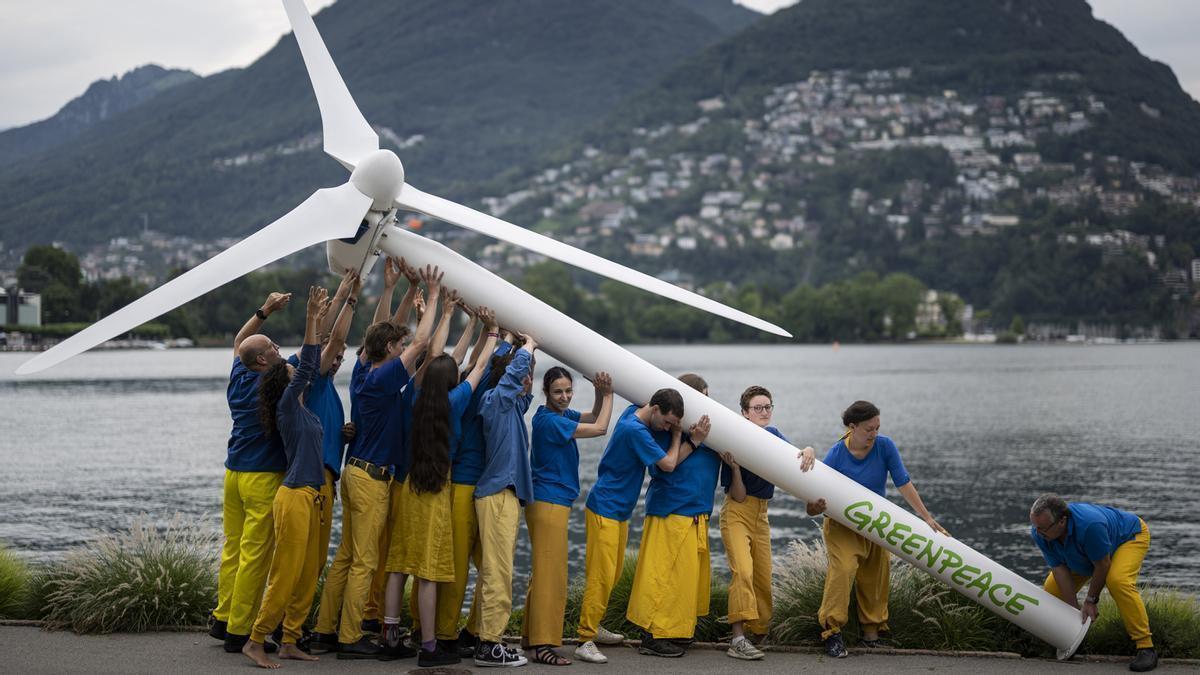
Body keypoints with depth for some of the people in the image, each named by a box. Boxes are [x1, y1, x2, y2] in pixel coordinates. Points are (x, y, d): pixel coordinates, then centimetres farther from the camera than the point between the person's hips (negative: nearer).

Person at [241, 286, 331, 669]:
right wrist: (311, 320, -20)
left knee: (308, 576, 10)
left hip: (311, 497, 9)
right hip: (294, 497, -9)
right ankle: (256, 642, 0)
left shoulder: (303, 408, 14)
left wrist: (318, 321, 20)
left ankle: (289, 643, 16)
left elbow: (311, 367, 21)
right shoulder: (287, 405, -8)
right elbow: (306, 367, -17)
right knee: (285, 575, -7)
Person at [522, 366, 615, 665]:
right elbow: (600, 427, -15)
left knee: (543, 572, 15)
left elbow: (592, 417, 18)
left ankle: (531, 636, 23)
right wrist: (607, 394, -3)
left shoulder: (561, 415, 10)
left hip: (548, 503, 10)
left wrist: (601, 393, 0)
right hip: (549, 503, -10)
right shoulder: (550, 421, -18)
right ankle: (543, 644, -9)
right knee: (551, 574, -9)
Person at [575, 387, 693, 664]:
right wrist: (677, 436, 0)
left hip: (619, 511, 10)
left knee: (613, 574, 15)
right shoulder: (635, 430, -23)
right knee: (601, 576, -12)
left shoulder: (633, 412, 4)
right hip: (604, 511, -10)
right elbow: (668, 464, -14)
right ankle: (585, 641, -12)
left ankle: (592, 627, 26)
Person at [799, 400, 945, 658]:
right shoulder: (836, 455, -20)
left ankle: (871, 632, 21)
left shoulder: (884, 446, -15)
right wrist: (814, 507, -43)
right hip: (842, 525, -3)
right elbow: (815, 501, -18)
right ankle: (832, 630, -19)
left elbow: (903, 484, -14)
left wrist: (927, 518, -17)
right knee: (843, 568, -25)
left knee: (875, 577, 6)